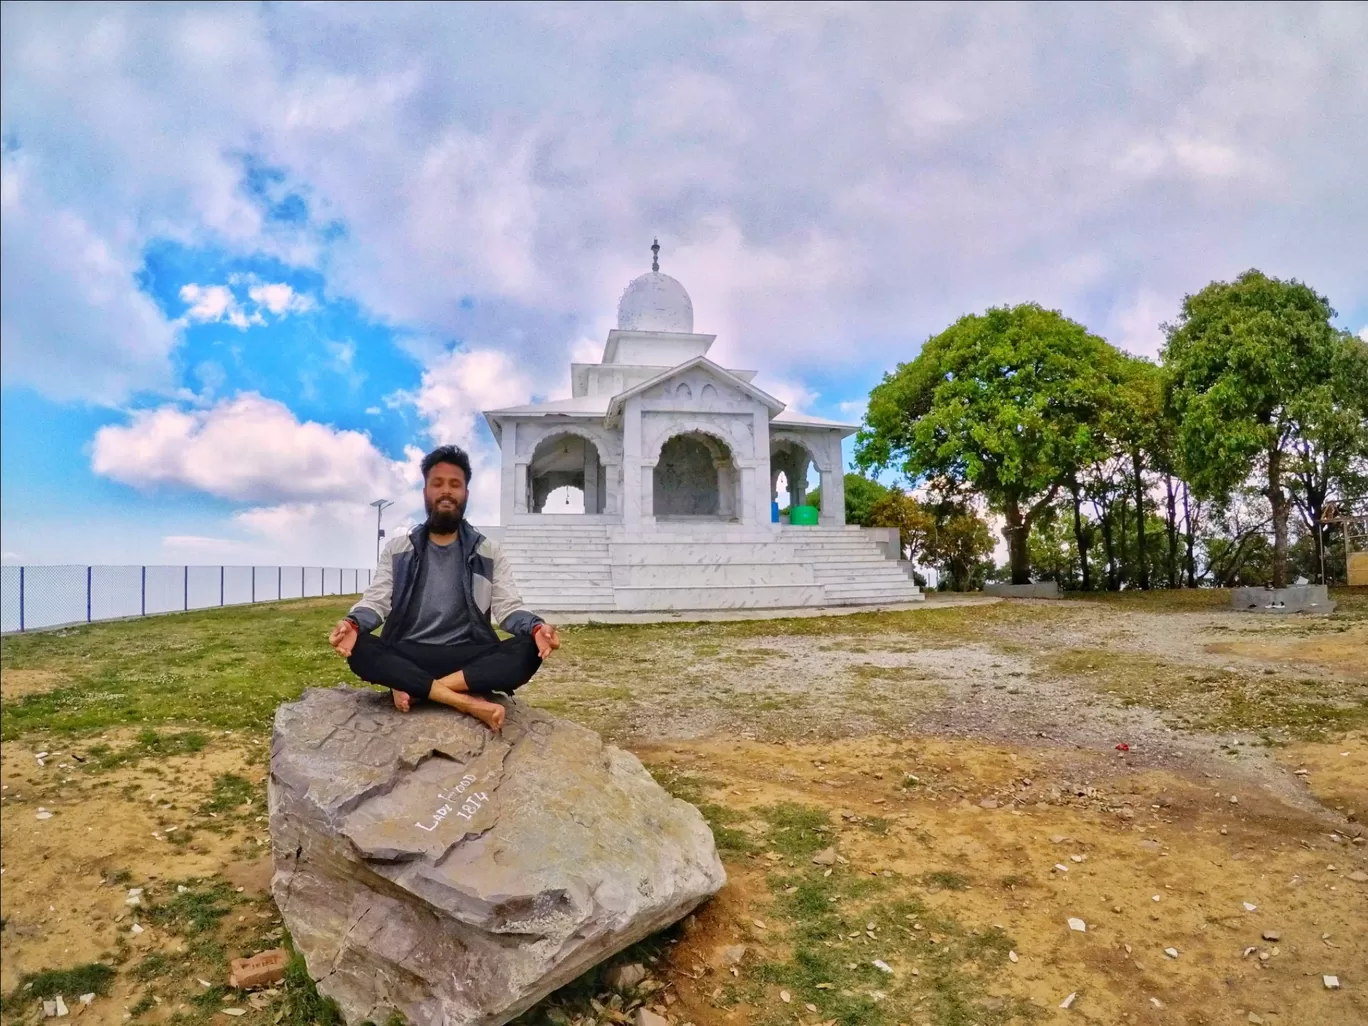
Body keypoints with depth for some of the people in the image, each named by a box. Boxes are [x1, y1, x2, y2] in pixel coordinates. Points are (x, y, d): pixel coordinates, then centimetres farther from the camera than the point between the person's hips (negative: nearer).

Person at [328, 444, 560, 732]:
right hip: (408, 657, 0)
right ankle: (468, 702, -35)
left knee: (527, 650, -29)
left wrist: (537, 627, -23)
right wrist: (352, 623, -23)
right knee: (359, 648, -31)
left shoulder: (489, 551, 10)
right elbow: (376, 601, 2)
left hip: (468, 658, 0)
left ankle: (417, 689, -29)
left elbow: (508, 607, 1)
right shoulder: (397, 549, 13)